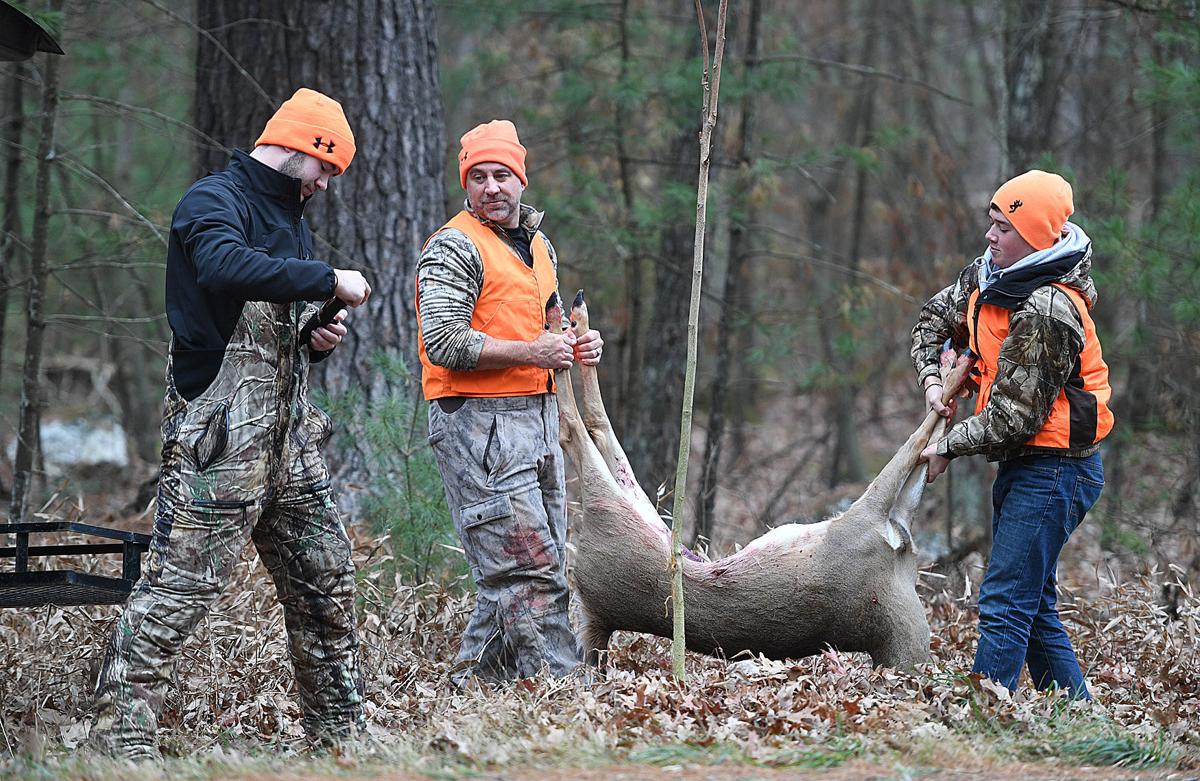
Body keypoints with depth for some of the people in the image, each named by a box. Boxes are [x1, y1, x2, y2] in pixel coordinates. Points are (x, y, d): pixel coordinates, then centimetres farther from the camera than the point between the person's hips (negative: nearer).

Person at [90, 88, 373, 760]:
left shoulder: (290, 219, 22)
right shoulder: (216, 201, -7)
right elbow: (226, 266, -31)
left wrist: (317, 340, 8)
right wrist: (329, 279, -25)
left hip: (288, 438, 9)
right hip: (221, 438, -9)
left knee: (328, 580, 12)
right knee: (182, 584, -13)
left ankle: (340, 731, 23)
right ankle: (123, 742, -13)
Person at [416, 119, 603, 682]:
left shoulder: (539, 246, 19)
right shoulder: (455, 248, -8)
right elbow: (445, 342, -18)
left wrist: (575, 345, 11)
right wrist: (532, 351, -18)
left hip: (537, 419, 9)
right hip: (479, 426, -9)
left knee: (546, 569, 10)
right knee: (526, 570, -13)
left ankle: (474, 683, 16)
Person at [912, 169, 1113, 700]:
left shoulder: (1046, 313, -25)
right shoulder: (987, 276, 4)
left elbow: (1012, 420, -23)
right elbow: (934, 319, 22)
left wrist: (948, 447, -10)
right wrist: (933, 380, 6)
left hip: (1054, 471, -10)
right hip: (1022, 465, 10)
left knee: (1005, 603, -13)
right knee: (1032, 605, 15)